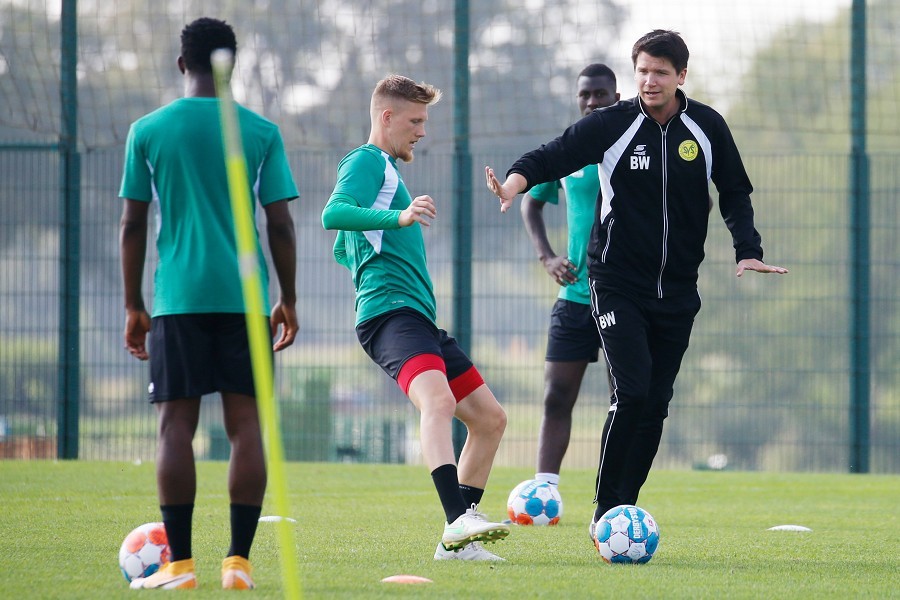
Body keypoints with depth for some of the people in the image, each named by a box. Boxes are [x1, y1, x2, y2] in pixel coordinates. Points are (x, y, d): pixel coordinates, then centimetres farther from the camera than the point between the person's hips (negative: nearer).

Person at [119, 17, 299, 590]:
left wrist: (133, 306, 11)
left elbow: (133, 226, 4)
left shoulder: (148, 131, 4)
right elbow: (281, 225, 2)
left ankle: (180, 563, -4)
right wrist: (289, 300, 12)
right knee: (246, 423, 2)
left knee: (177, 424, 0)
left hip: (177, 299, 0)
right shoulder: (262, 133, 4)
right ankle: (239, 561, -3)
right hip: (244, 298, 0)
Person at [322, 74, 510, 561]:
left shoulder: (385, 168, 29)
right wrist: (399, 217, -34)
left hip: (421, 319, 11)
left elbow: (342, 251, 38)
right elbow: (333, 214, -23)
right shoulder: (367, 161, -2)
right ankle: (458, 521, -51)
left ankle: (456, 541, 10)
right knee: (437, 400, -33)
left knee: (490, 418, 10)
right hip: (393, 313, -11)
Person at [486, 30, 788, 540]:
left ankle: (625, 508, 13)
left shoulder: (707, 127, 2)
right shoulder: (612, 124, -7)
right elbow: (553, 157, -12)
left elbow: (735, 193, 12)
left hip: (678, 288, 4)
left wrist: (748, 251, -1)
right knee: (632, 393, -17)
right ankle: (606, 512, -7)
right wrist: (516, 181, -33)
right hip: (617, 283, -3)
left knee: (656, 405, 3)